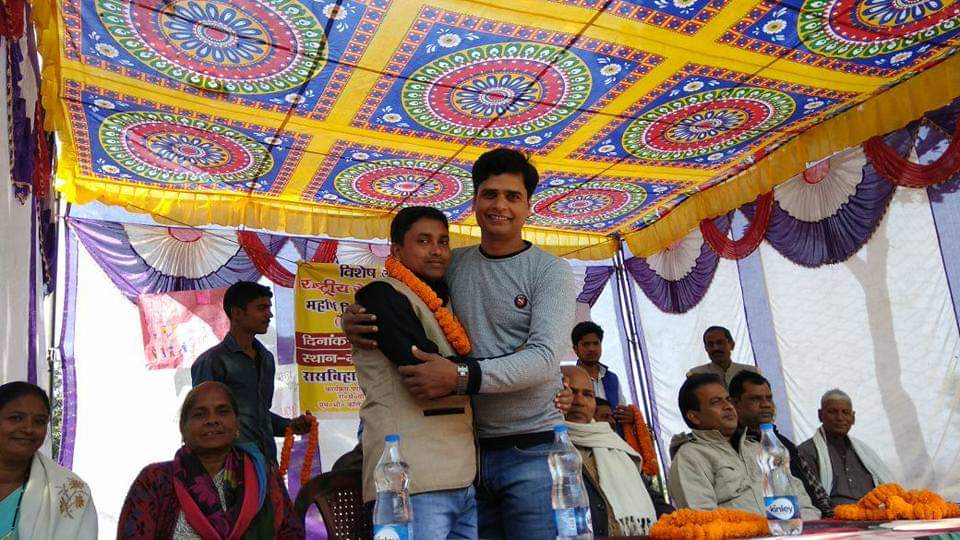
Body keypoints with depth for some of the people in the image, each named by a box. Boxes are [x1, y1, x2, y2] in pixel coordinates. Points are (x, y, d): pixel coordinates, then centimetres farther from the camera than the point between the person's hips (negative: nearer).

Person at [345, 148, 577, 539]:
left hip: (532, 451, -3)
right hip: (469, 449, 4)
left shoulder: (550, 271, -4)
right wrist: (353, 319, -7)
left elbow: (544, 358, -16)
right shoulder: (452, 265, 7)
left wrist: (462, 377, -29)